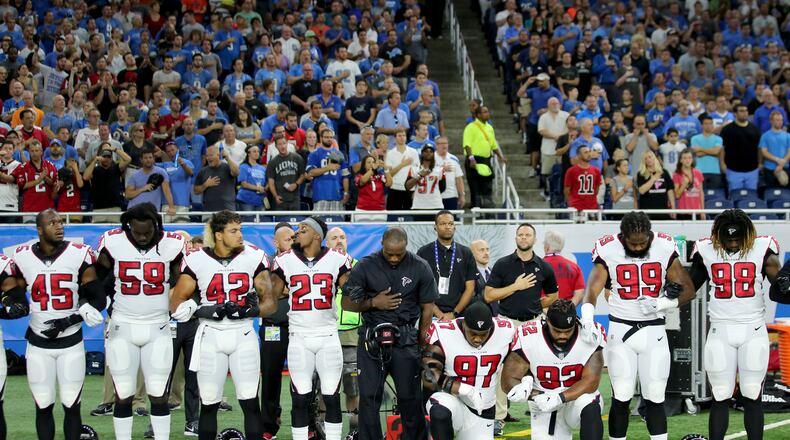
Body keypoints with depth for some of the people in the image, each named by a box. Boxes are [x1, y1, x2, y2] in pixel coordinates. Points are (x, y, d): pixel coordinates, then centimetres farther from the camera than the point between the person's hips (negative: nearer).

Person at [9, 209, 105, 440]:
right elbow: (13, 293, 12)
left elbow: (97, 298, -5)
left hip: (71, 342, -1)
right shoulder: (23, 257, -2)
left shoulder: (79, 255, -9)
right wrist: (14, 305, -12)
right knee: (43, 406, 5)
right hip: (38, 343, 1)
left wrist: (68, 321, -15)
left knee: (71, 405, 2)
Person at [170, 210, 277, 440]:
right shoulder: (197, 261, -2)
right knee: (209, 405, 6)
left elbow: (270, 302, 3)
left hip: (243, 337, 0)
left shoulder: (253, 259, 0)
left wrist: (247, 310, -16)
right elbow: (177, 304, 0)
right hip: (210, 337, 0)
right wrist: (205, 311, -16)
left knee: (250, 403, -4)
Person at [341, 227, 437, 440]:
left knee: (410, 397, 2)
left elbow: (427, 308, 6)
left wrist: (421, 343, 3)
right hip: (372, 338, 0)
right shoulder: (365, 266, -1)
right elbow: (347, 303, 4)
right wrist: (373, 303, -11)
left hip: (406, 339, 0)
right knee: (368, 396, 1)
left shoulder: (420, 268, 0)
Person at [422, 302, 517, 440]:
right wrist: (466, 391, -24)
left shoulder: (505, 332, -8)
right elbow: (430, 378, -16)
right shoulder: (443, 334, -18)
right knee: (440, 412, -38)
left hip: (482, 413, 4)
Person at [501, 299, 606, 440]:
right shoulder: (529, 339, -20)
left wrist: (559, 398, -34)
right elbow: (508, 380, -16)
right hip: (545, 408, 1)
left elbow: (591, 381, -18)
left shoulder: (590, 337, -18)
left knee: (590, 409, -33)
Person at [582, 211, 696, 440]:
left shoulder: (664, 249, -4)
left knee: (655, 398, 2)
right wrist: (587, 320, -33)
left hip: (653, 331, 1)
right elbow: (592, 290, -15)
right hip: (621, 329, -1)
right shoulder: (608, 251, -7)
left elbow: (688, 290, 2)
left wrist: (661, 303, -15)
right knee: (621, 398, -4)